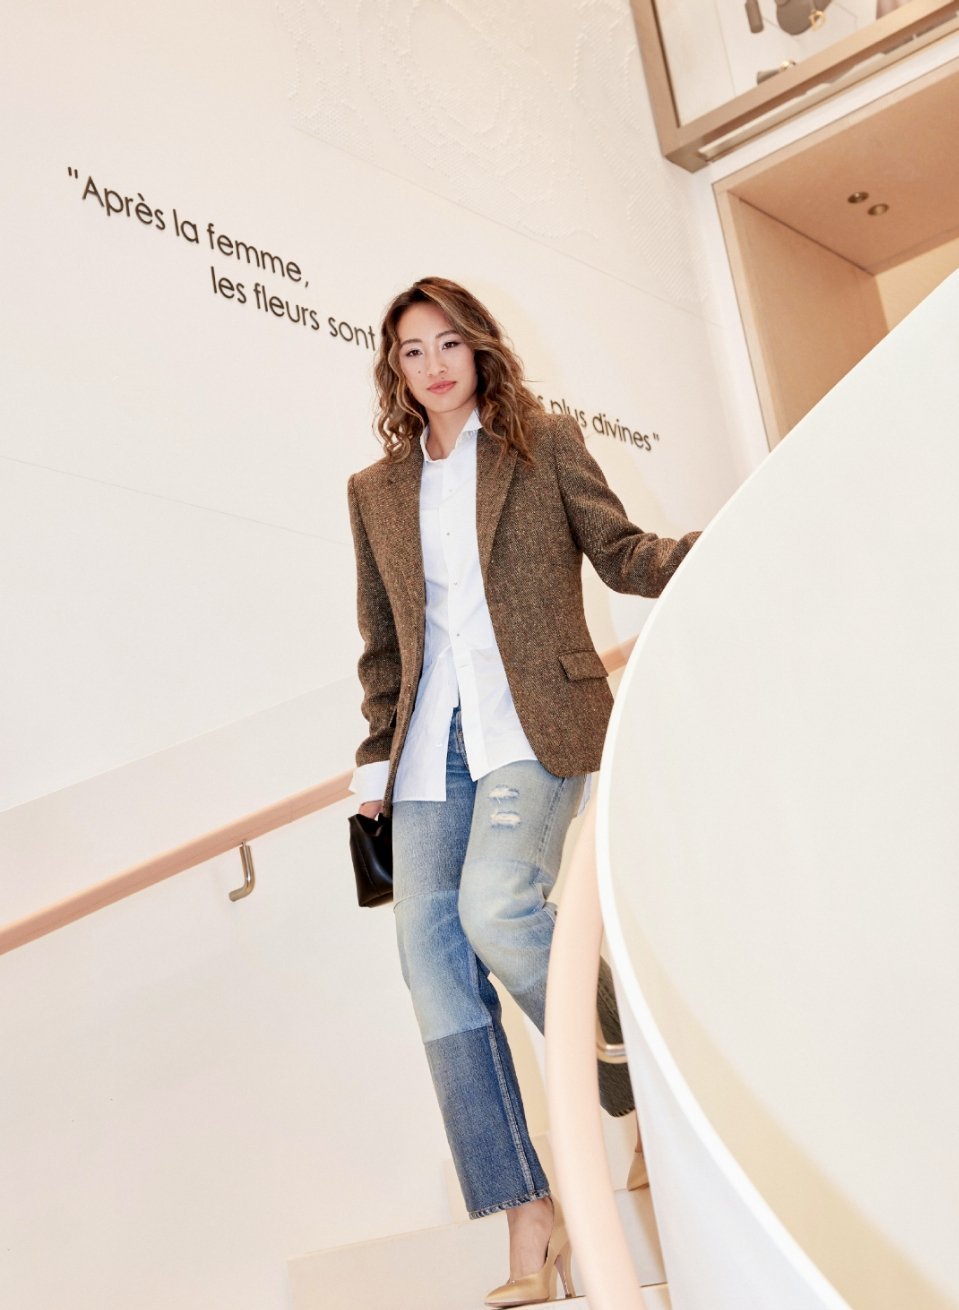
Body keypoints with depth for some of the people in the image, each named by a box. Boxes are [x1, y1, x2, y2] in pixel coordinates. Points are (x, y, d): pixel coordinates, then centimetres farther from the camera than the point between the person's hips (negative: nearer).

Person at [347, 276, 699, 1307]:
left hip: (533, 719, -4)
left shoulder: (544, 442, 12)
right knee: (435, 970, -9)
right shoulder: (376, 490, 20)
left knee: (496, 906, -27)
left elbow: (621, 554, 6)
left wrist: (711, 548, -13)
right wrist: (376, 757, 12)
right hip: (432, 744, 4)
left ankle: (650, 1090, -1)